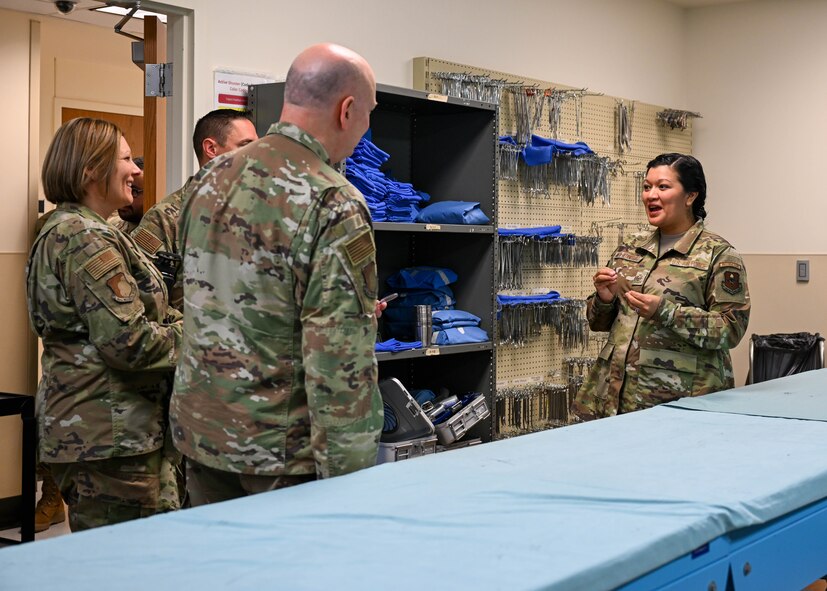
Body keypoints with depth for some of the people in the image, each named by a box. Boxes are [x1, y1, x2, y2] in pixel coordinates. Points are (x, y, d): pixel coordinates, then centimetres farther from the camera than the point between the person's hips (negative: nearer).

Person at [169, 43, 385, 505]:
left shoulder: (210, 179, 4)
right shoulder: (335, 206, -19)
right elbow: (340, 363, -22)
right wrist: (351, 480, -16)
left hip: (200, 432, 7)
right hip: (281, 449, -7)